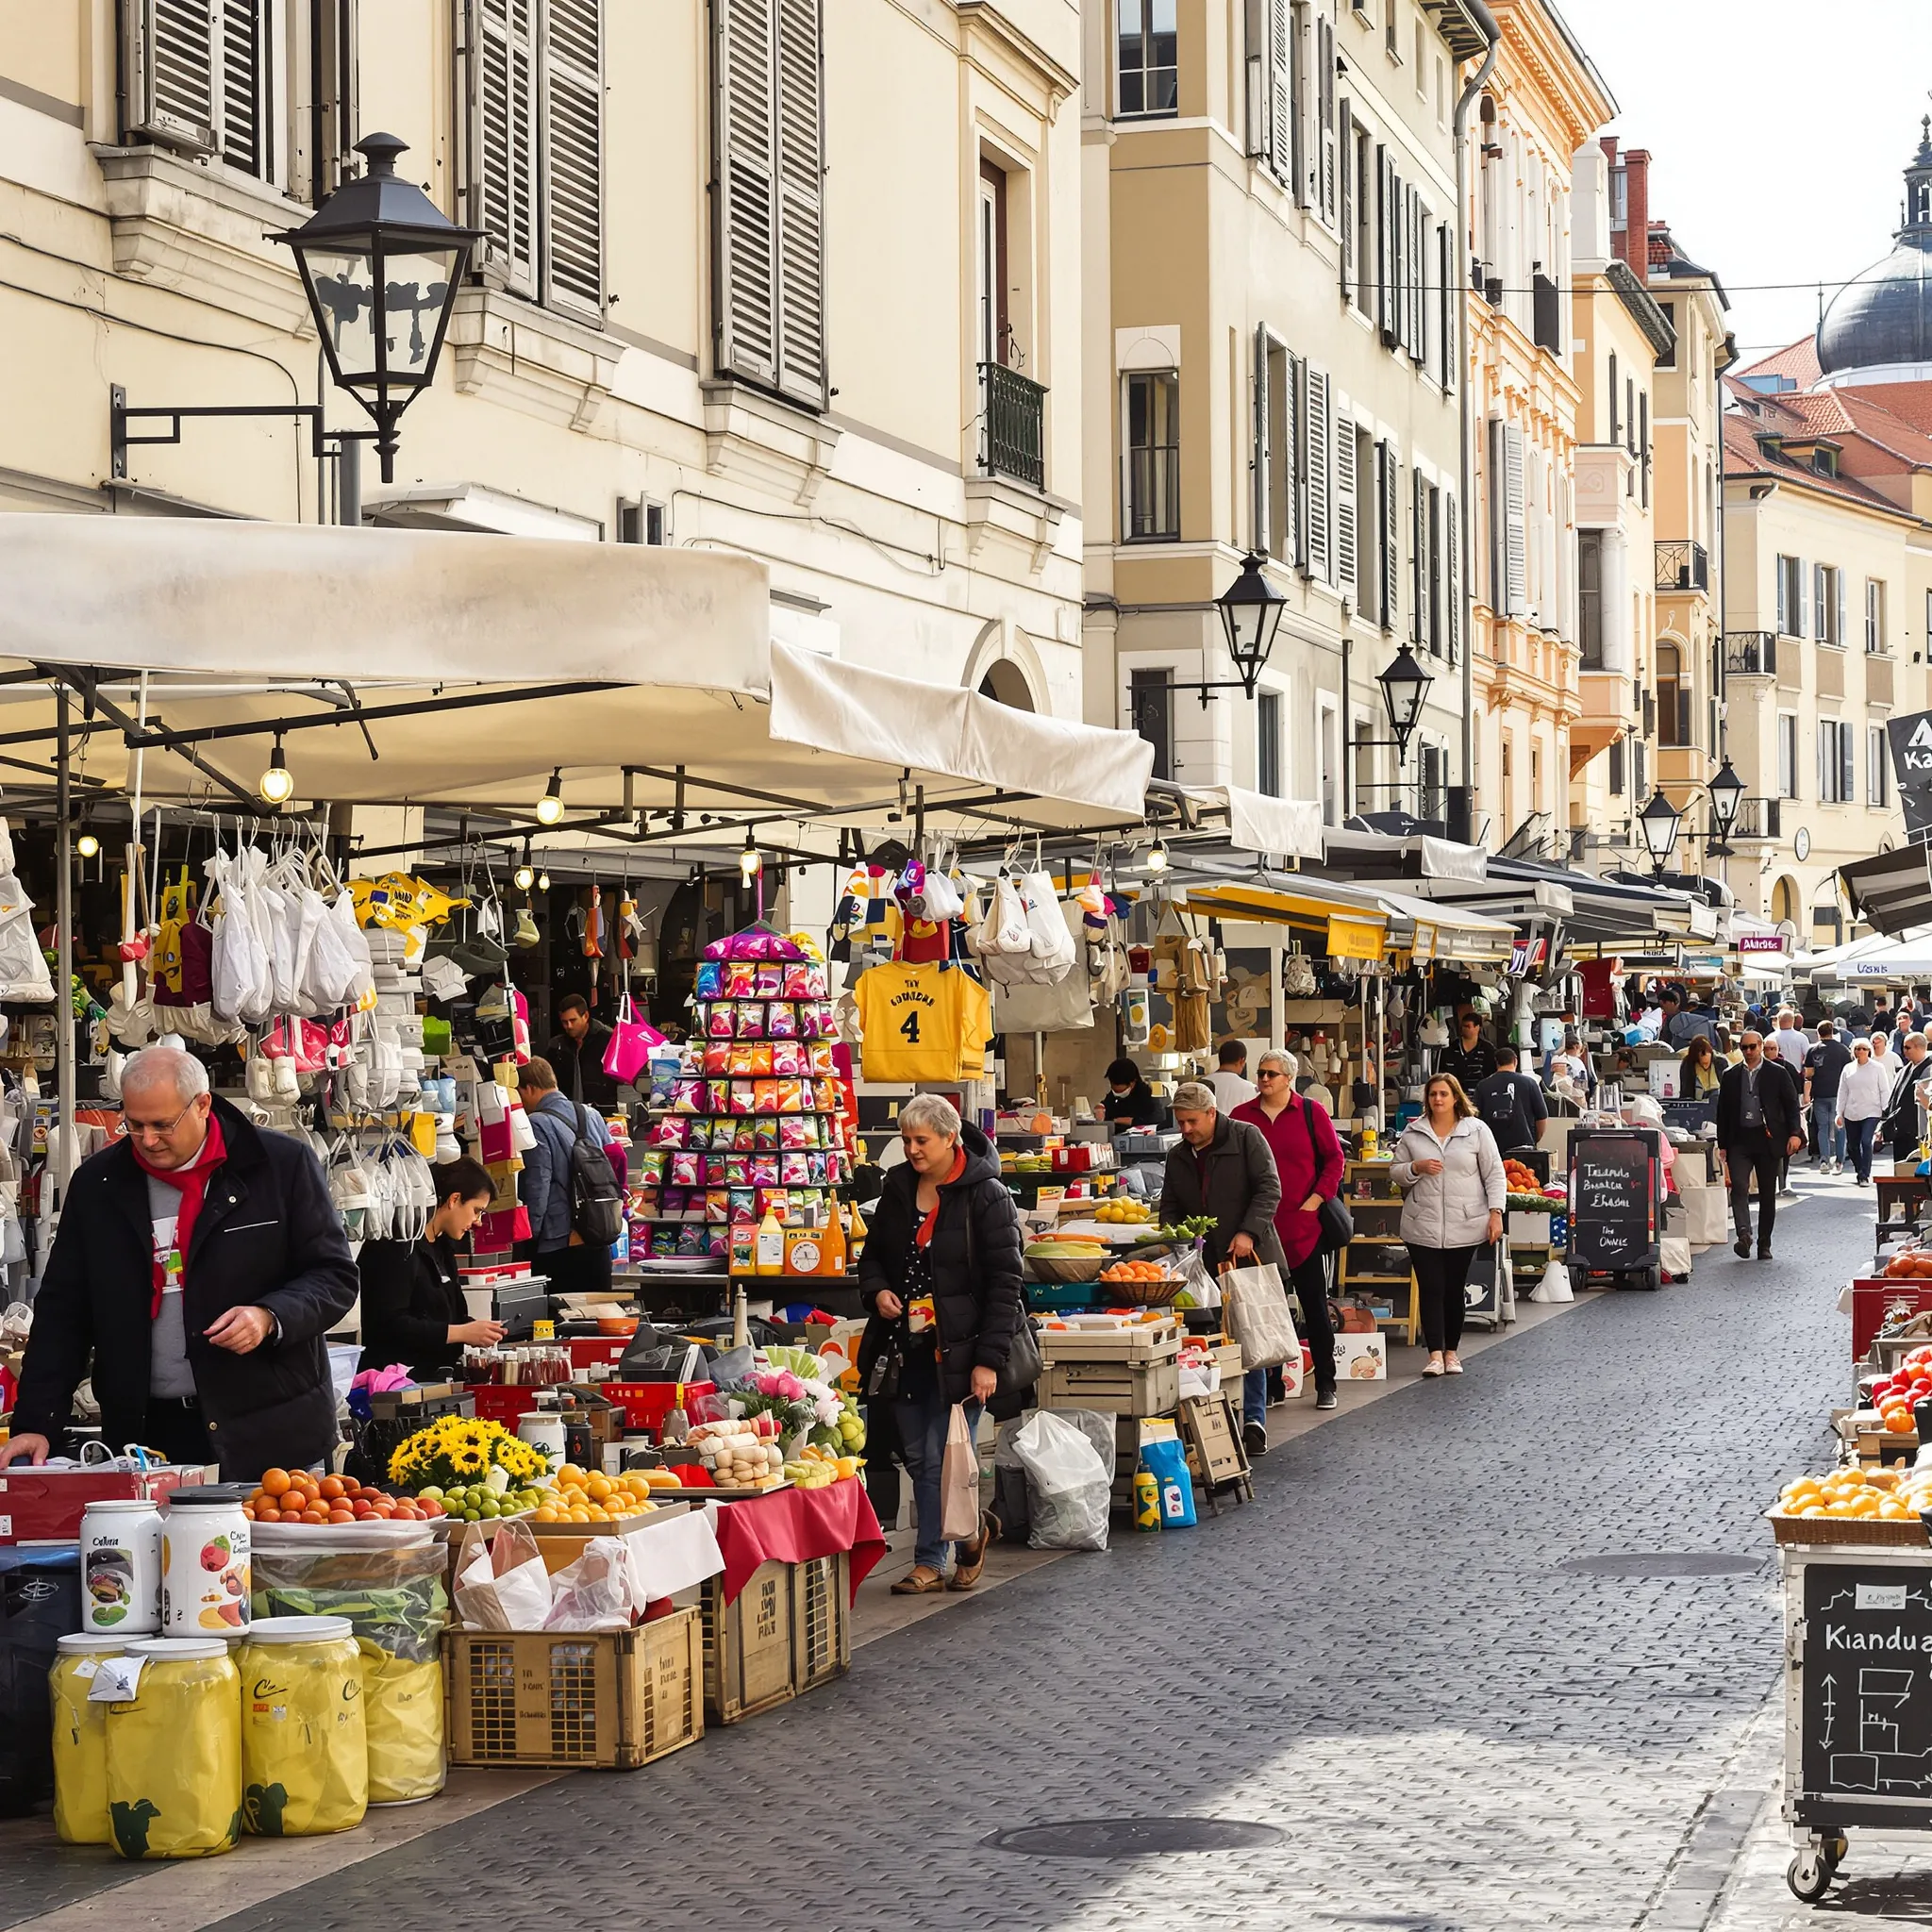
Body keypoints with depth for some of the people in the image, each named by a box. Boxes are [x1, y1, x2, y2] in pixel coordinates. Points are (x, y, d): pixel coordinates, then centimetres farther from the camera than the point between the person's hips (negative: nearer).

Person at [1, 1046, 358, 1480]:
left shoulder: (284, 1166, -1)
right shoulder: (97, 1183, 7)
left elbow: (336, 1277, 2)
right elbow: (63, 1310, 8)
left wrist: (269, 1317, -18)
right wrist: (35, 1422, -2)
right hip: (146, 1434, 2)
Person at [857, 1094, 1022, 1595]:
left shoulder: (986, 1196, -9)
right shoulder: (898, 1189, 9)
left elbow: (1004, 1283, -11)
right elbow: (873, 1254, 23)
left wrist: (989, 1360, -16)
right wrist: (877, 1291, -1)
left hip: (959, 1351, -6)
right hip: (908, 1348, 6)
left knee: (941, 1459, -6)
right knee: (917, 1457, 9)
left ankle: (929, 1561, 10)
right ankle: (971, 1529, 25)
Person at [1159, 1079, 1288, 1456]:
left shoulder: (1246, 1138, -3)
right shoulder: (1178, 1158, 14)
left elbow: (1269, 1188, -9)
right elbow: (1171, 1208, 21)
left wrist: (1248, 1232, -18)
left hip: (1250, 1257, -5)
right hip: (1207, 1264, 5)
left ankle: (1253, 1420, 0)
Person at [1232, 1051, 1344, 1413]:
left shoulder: (1311, 1113, 1)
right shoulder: (1242, 1116, 5)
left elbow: (1334, 1159, 2)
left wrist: (1317, 1199, -7)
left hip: (1304, 1227, -2)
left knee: (1315, 1306, 4)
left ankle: (1325, 1384, 12)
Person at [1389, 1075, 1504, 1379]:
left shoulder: (1476, 1130, 3)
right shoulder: (1412, 1133, 8)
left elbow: (1494, 1174, 4)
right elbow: (1394, 1172, 12)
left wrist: (1495, 1212, -5)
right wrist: (1416, 1168, -9)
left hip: (1464, 1226, -1)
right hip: (1422, 1226, 1)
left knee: (1454, 1289, 6)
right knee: (1430, 1288, -5)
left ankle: (1451, 1352, 16)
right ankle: (1435, 1354, -6)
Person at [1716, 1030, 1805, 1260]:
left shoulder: (1777, 1074, 4)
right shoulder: (1731, 1076, 10)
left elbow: (1791, 1105, 4)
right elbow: (1723, 1112, 12)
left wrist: (1794, 1133, -10)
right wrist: (1722, 1144, 7)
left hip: (1767, 1139, -1)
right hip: (1740, 1140, 1)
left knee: (1768, 1193, 4)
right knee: (1739, 1187, -18)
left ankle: (1764, 1244, 12)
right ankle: (1744, 1235, -28)